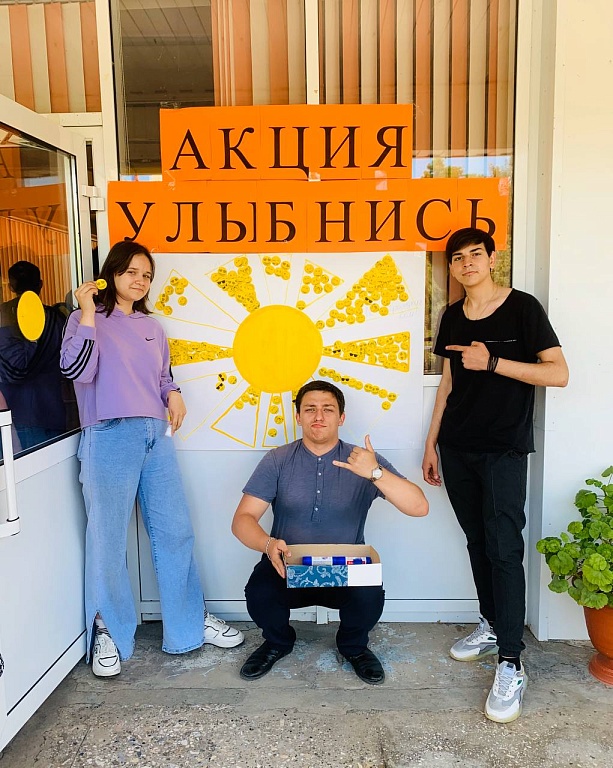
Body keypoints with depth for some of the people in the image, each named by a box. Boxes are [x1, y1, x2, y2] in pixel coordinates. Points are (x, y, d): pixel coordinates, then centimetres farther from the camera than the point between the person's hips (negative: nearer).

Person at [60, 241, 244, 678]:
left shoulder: (153, 327, 18)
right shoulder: (87, 320, 3)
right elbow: (76, 370, -12)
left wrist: (173, 394, 5)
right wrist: (88, 314, -14)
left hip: (157, 435, 5)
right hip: (109, 437, -5)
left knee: (175, 531, 8)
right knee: (108, 538, 2)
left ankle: (191, 622, 23)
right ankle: (108, 631, 22)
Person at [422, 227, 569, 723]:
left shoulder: (522, 308, -5)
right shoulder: (452, 318, 10)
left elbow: (558, 374, -11)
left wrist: (492, 362, -19)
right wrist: (431, 444, 13)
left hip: (504, 448, -5)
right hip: (457, 447, 5)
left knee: (503, 547, -8)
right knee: (476, 540, 12)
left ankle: (511, 665, 0)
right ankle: (491, 625, 29)